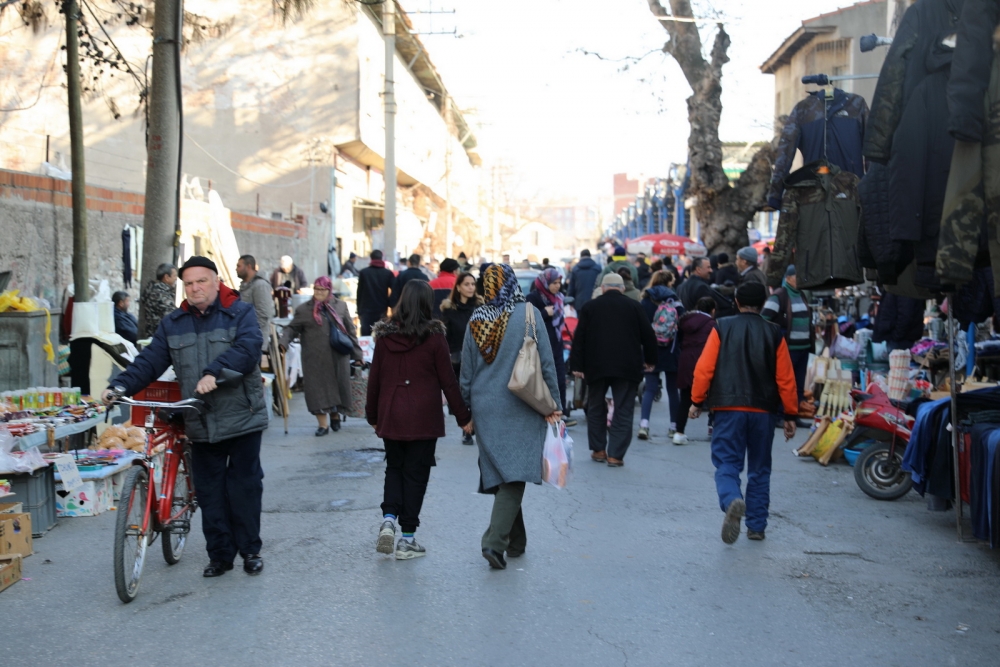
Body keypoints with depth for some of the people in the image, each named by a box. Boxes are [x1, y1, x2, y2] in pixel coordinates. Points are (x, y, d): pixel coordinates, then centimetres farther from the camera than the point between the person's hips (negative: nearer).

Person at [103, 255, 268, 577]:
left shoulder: (240, 313, -1)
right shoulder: (172, 324, 12)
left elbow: (247, 348, -19)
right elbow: (150, 361, 3)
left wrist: (215, 372, -33)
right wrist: (120, 386, -14)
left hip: (242, 419, -4)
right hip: (201, 424, 4)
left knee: (244, 487, 3)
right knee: (210, 492, 7)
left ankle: (250, 550, 17)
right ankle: (219, 554, 18)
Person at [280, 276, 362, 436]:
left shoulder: (340, 306, 8)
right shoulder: (304, 309, 3)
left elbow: (350, 331, 10)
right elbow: (292, 328, 4)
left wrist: (356, 353, 9)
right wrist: (284, 341, -17)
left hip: (338, 357, 1)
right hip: (315, 359, -1)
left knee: (338, 387, 10)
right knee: (318, 389, -2)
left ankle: (335, 415, 35)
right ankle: (323, 424, 7)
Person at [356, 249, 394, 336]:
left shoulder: (363, 272, 0)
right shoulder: (388, 273, 1)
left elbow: (359, 292, 1)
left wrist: (359, 311, 6)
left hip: (366, 310, -1)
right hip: (382, 310, 1)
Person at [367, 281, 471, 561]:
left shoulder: (384, 336, 0)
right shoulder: (434, 337, -9)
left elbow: (374, 378, 6)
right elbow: (448, 381, -6)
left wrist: (372, 415, 17)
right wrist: (463, 415, 2)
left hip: (390, 417, 3)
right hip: (423, 418, -3)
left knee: (394, 468, 19)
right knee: (416, 473, 5)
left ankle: (388, 518, -1)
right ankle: (407, 540, 8)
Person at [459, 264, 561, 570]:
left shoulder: (476, 321, 2)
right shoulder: (529, 314, -8)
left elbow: (466, 371, 7)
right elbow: (546, 362, -8)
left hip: (486, 408, 4)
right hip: (521, 408, -4)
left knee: (499, 473, 14)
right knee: (515, 475, -3)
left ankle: (516, 541, 25)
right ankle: (494, 541, -15)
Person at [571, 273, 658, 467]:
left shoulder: (590, 307, 5)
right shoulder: (634, 306, 3)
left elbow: (579, 338, 0)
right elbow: (648, 335, 4)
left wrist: (577, 365, 3)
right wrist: (650, 360, 17)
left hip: (596, 366, 1)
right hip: (627, 366, -1)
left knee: (596, 408, 17)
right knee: (623, 411, 3)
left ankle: (598, 449, 19)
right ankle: (616, 455, -2)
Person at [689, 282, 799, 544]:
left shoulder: (722, 328, 0)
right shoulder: (774, 334, 3)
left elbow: (704, 368, -4)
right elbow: (785, 378, 3)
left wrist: (697, 401, 6)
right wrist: (790, 415, 9)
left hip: (728, 409, -2)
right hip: (763, 411, 2)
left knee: (727, 463, -1)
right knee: (759, 469, 14)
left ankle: (732, 501, -32)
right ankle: (757, 526, 17)